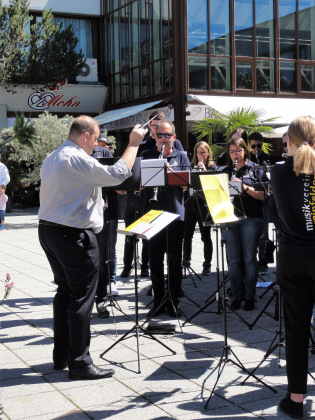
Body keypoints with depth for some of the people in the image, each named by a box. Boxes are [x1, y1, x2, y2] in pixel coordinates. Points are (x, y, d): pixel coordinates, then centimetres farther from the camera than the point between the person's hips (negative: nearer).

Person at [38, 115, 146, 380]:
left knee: (65, 292, 17)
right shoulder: (78, 160, -17)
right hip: (74, 236, -10)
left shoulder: (51, 159, 14)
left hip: (48, 230, 10)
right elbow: (118, 174, -17)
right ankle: (80, 363, 3)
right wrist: (133, 144, -6)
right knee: (82, 298, -3)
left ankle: (62, 356, 25)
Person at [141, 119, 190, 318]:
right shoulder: (147, 156, 12)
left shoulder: (181, 157, 8)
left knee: (174, 260, 4)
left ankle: (174, 302, 14)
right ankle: (158, 302, 16)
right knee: (155, 260, 5)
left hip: (175, 214, -1)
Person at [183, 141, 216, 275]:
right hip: (191, 204, 4)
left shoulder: (212, 167, 1)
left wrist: (204, 170, -22)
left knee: (206, 236, 1)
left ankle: (207, 265, 11)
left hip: (204, 205, -4)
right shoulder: (192, 166, 11)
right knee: (187, 235, 7)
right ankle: (186, 262, 20)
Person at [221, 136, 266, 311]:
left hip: (251, 219, -3)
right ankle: (236, 296, 13)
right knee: (233, 260, 4)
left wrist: (244, 187, -17)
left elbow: (263, 195, -4)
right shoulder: (225, 172, 13)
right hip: (229, 220, 3)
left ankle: (250, 297, 7)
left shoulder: (256, 169, 3)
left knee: (249, 259, 0)